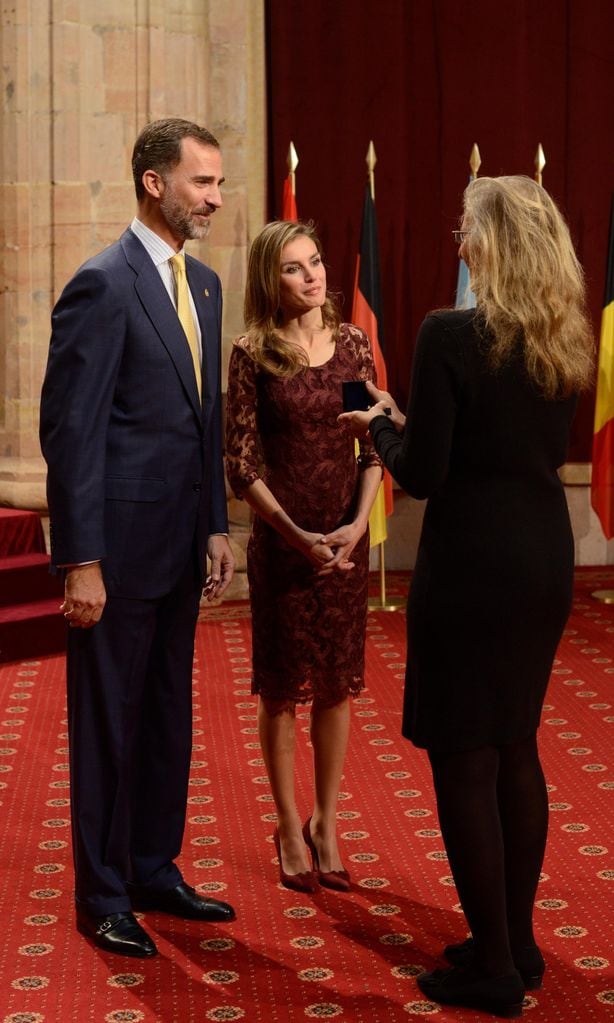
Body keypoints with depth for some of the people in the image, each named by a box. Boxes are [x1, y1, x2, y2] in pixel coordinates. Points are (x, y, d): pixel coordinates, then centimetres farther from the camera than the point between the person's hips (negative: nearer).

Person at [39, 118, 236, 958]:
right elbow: (70, 430, -17)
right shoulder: (103, 285, -14)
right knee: (109, 723, 4)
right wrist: (80, 562, -18)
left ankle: (155, 870, 31)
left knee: (168, 716, 16)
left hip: (179, 544, 8)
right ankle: (103, 897, 18)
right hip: (119, 543, -8)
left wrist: (217, 525, 12)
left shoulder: (203, 283, 11)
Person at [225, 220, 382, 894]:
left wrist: (358, 524, -9)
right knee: (282, 687, 6)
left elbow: (375, 446, 4)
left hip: (346, 540, 3)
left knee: (336, 684, 9)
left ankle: (326, 822, 22)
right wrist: (296, 534, -15)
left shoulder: (354, 345, 3)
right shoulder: (251, 356, -6)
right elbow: (242, 464, -7)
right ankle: (289, 826, 20)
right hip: (280, 540, -3)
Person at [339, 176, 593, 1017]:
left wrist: (383, 425, 4)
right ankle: (518, 944, 28)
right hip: (545, 560, 8)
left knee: (464, 760, 4)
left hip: (471, 566, -8)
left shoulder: (451, 336, -17)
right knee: (516, 748, 18)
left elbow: (421, 475, -16)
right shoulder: (563, 340, 6)